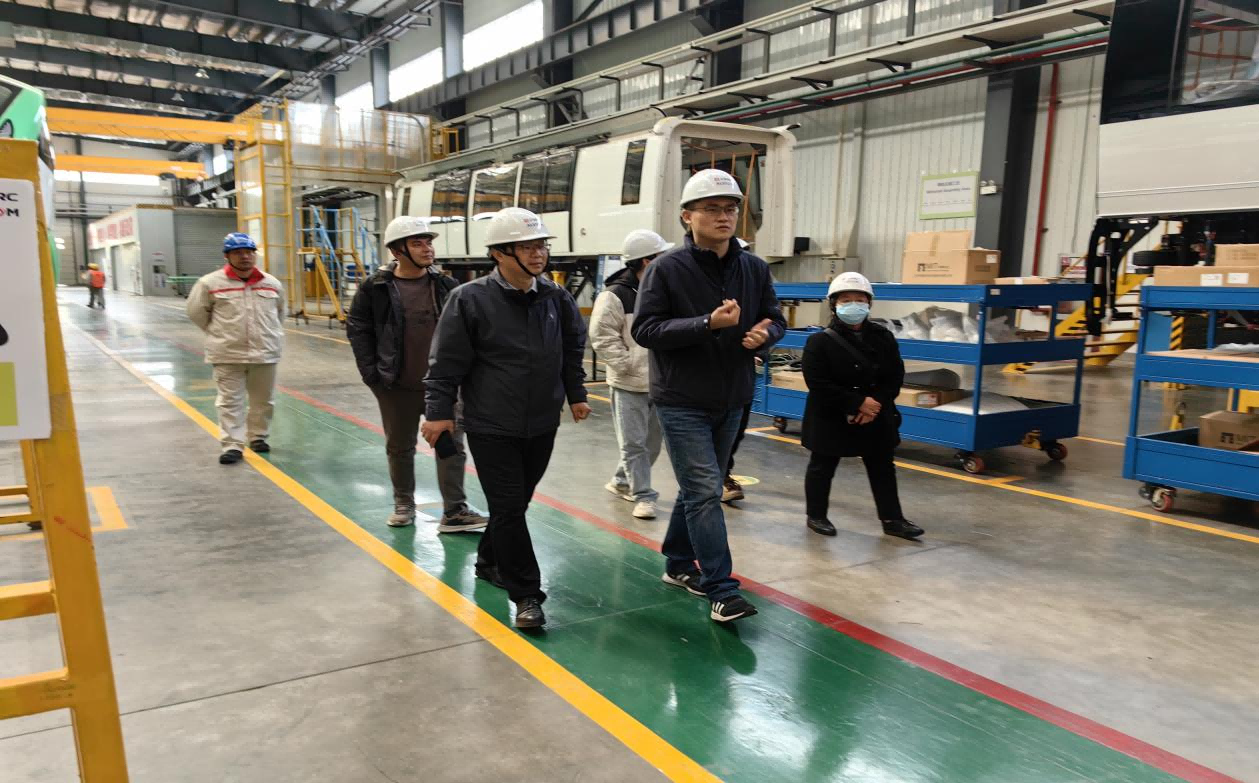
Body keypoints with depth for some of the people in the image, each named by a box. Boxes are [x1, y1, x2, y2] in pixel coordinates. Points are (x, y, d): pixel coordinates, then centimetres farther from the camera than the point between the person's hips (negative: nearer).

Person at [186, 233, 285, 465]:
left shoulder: (272, 284, 3)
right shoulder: (210, 283, -5)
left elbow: (279, 313, 20)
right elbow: (196, 312, 7)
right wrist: (218, 334, 8)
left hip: (265, 353, 3)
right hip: (228, 355, -2)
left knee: (263, 400, 14)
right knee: (230, 401, 0)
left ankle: (258, 436, 32)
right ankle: (232, 446, 5)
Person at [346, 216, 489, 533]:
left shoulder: (446, 286, 0)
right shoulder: (375, 288, -5)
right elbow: (357, 329, 1)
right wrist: (371, 371, -5)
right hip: (397, 386, -1)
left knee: (451, 445, -1)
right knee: (399, 447, 13)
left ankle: (454, 512, 5)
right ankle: (404, 505, 31)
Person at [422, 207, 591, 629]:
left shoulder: (556, 297, 1)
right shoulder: (470, 299, -13)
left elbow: (573, 349, 14)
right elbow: (447, 361, -9)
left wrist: (576, 394, 14)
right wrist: (438, 410, -9)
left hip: (542, 425, 5)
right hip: (491, 426, -5)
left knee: (516, 501, 17)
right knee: (508, 507, -3)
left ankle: (490, 560, 40)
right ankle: (526, 594, 7)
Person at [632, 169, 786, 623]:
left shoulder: (754, 268, 3)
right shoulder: (667, 269, -12)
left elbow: (775, 317, 12)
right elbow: (644, 329, -17)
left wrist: (764, 334, -13)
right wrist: (708, 323, -27)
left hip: (731, 401, 6)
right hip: (682, 402, -6)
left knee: (698, 488, 17)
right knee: (705, 492, -8)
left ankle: (678, 565, 35)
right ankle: (721, 592, -1)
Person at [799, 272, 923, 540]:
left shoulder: (882, 337, 0)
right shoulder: (820, 341, -14)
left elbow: (895, 377, 0)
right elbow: (819, 385, -20)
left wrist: (875, 404, -17)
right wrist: (858, 403, -22)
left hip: (875, 418, 4)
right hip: (831, 419, -4)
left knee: (882, 468, 10)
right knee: (822, 468, 8)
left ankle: (892, 519, 21)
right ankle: (816, 515, 25)